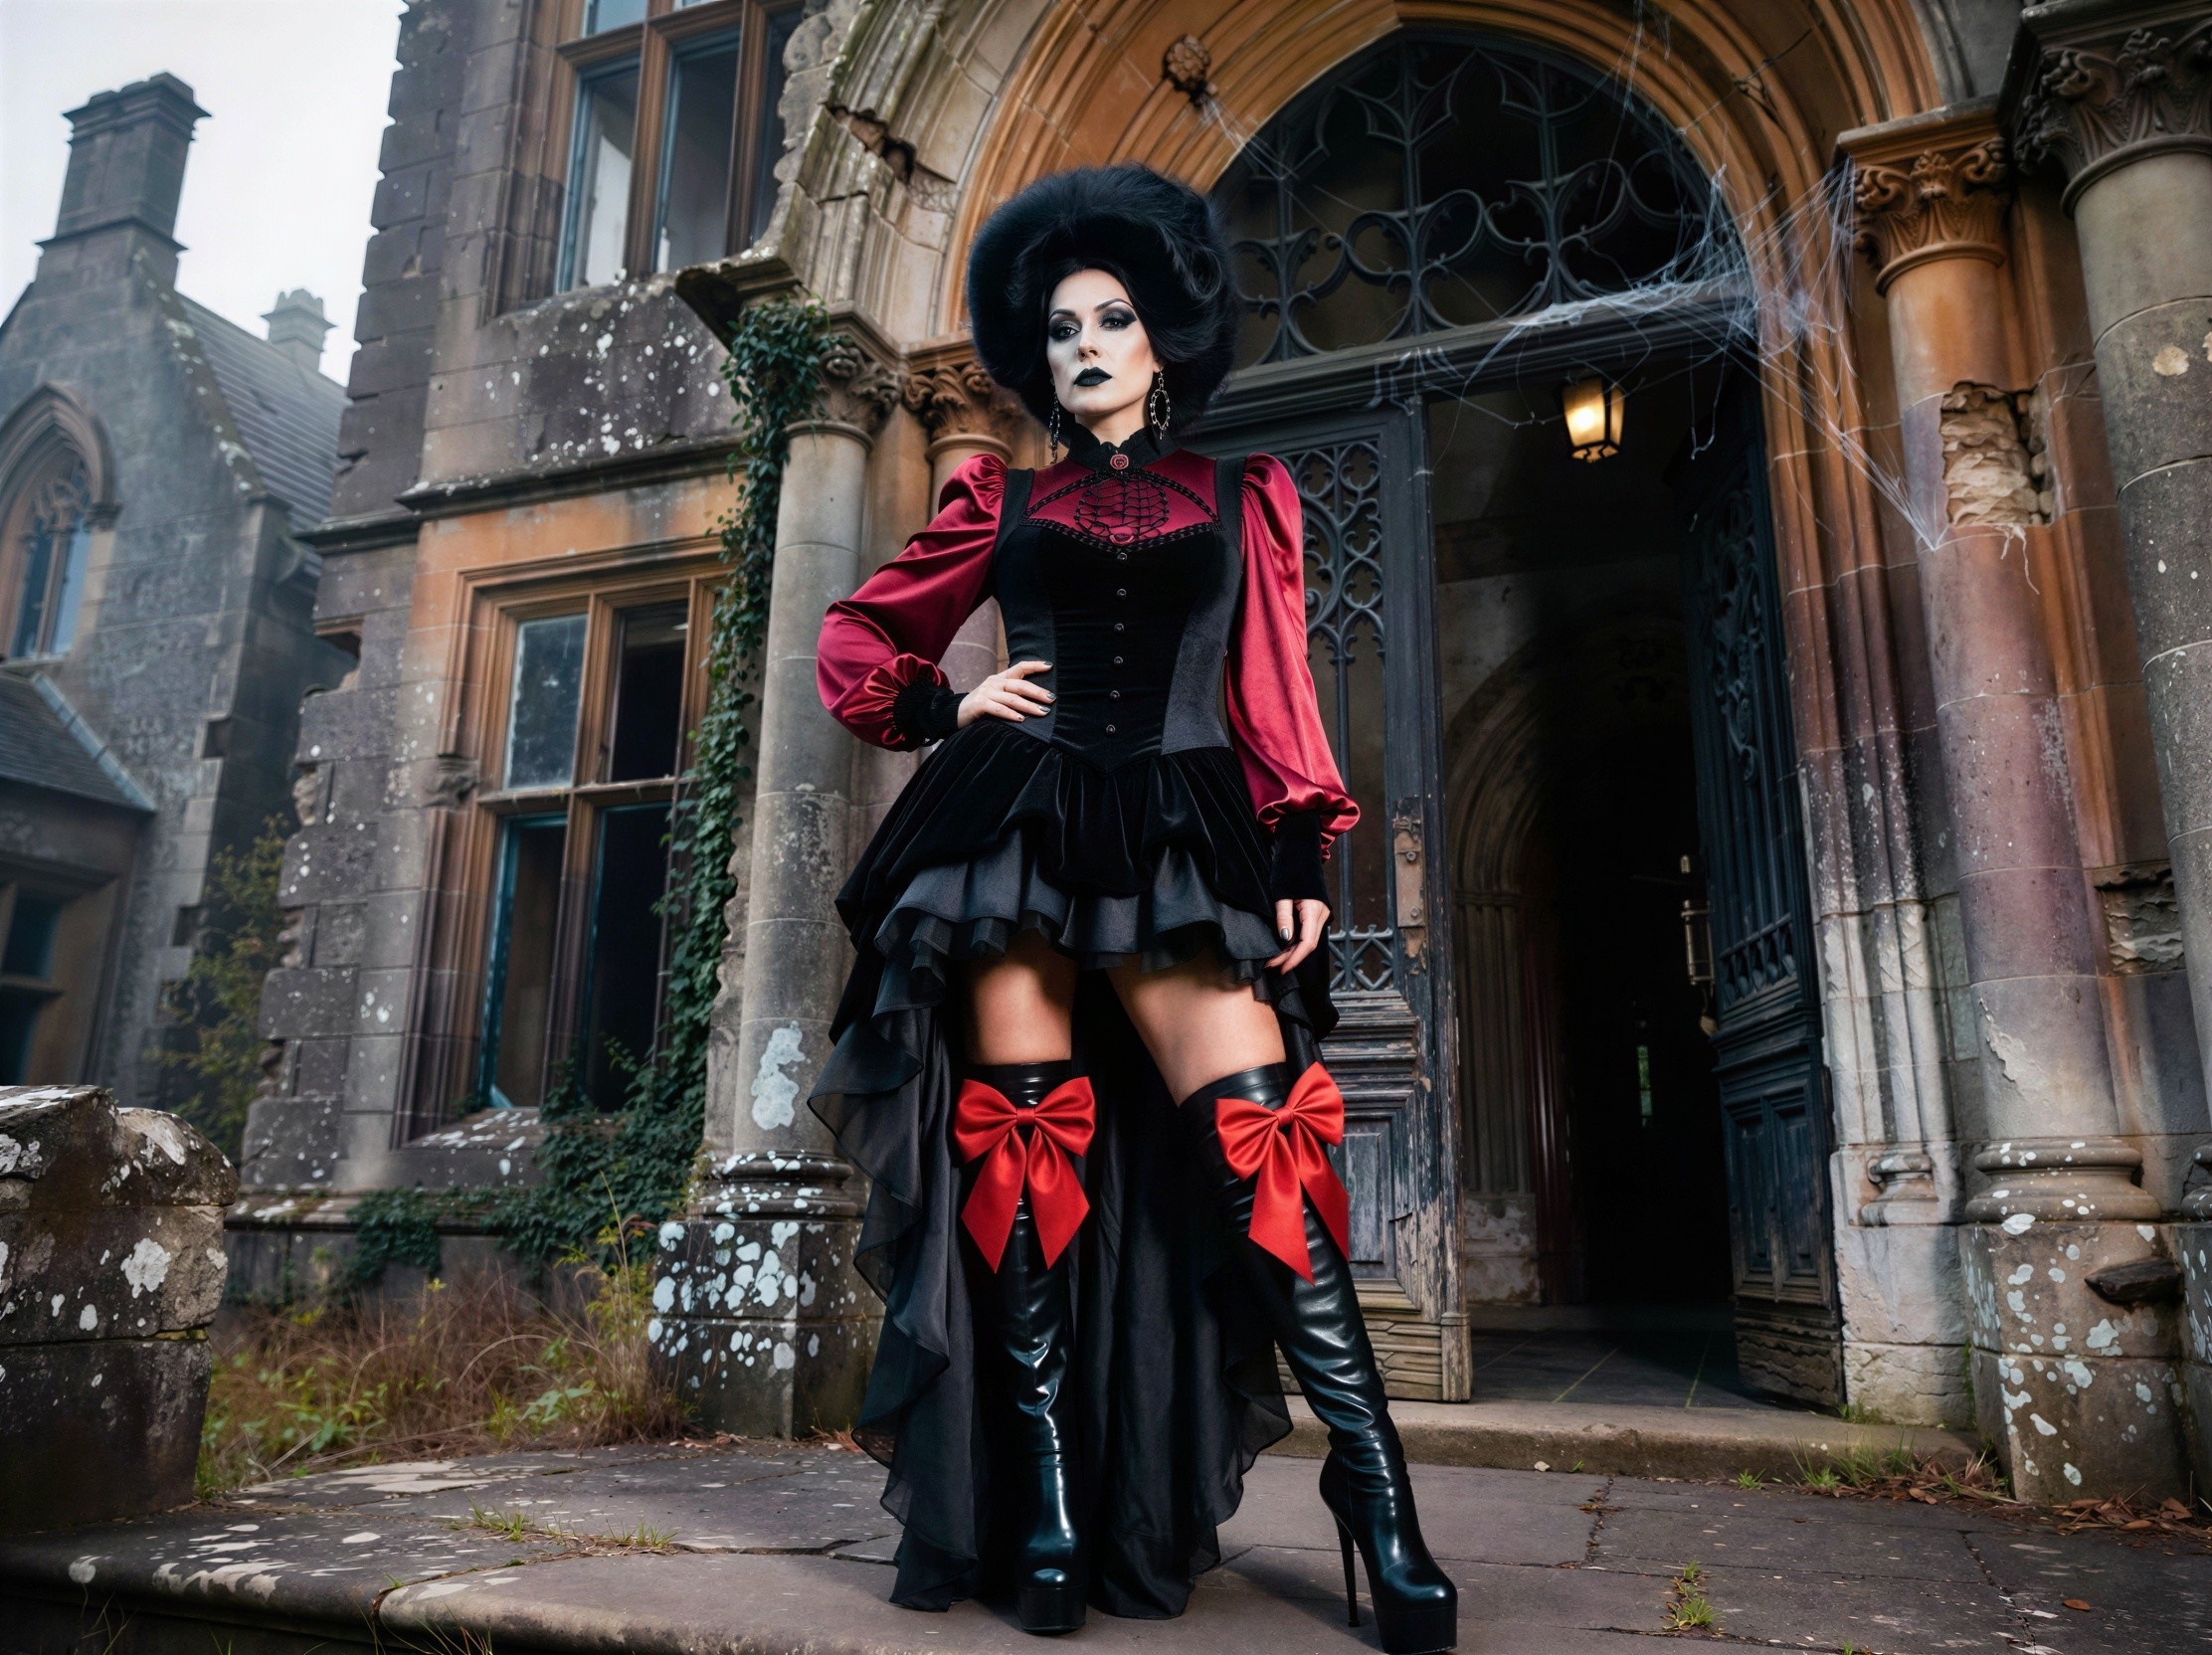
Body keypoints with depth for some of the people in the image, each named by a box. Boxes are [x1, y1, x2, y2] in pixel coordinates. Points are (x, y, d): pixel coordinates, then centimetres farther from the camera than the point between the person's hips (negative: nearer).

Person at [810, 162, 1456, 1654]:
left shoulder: (1245, 498, 17)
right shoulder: (1002, 500, 17)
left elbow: (1276, 694, 9)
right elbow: (858, 635, 22)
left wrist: (1304, 857, -3)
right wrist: (947, 708, 3)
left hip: (1182, 840, -1)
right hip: (1018, 826, 1)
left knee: (1256, 1133, -15)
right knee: (1026, 1141, -3)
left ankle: (1373, 1476, -7)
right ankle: (1047, 1493, 6)